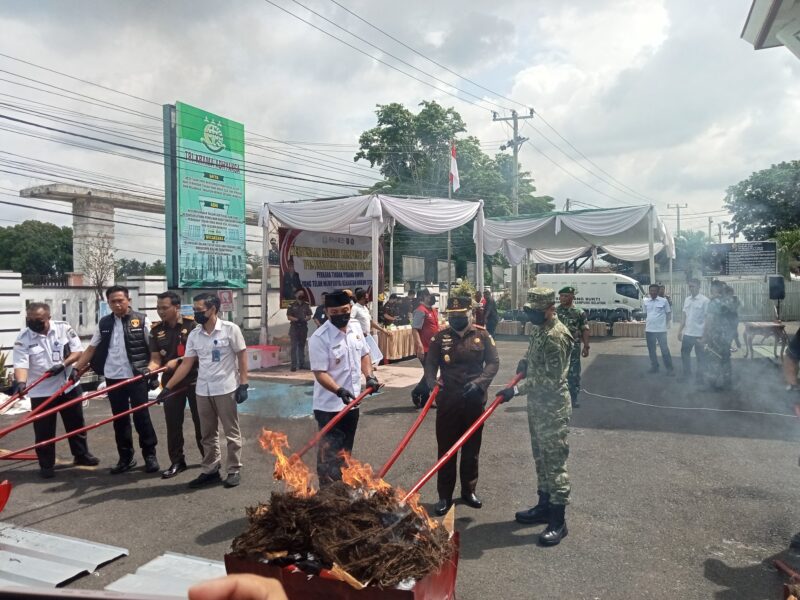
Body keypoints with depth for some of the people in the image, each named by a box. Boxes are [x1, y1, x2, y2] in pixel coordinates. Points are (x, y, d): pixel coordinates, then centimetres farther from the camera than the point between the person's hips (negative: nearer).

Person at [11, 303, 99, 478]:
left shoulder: (64, 328, -6)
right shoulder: (23, 338, -10)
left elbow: (78, 351, -5)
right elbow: (21, 364, -19)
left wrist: (63, 364, -20)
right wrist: (21, 382, -37)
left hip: (68, 386, 2)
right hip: (41, 392, -2)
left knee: (76, 424, 14)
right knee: (44, 431, 5)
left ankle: (81, 454, 31)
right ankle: (46, 465, 18)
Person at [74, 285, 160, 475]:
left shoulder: (142, 320, -4)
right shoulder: (104, 323, 8)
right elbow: (91, 349, 11)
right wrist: (75, 369, 4)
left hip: (137, 377, -4)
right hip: (113, 378, 4)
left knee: (141, 417, 1)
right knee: (119, 419, 10)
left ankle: (150, 455, 13)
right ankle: (126, 458, 20)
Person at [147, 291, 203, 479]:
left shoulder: (192, 325, -10)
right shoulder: (156, 330, 3)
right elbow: (156, 359, -1)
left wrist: (178, 361, -22)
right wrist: (148, 370, -21)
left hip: (194, 380, -3)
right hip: (171, 382, 4)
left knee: (201, 421, 6)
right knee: (173, 423, 7)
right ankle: (177, 462, 20)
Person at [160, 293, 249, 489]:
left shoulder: (230, 329, -10)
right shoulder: (194, 335, 4)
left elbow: (242, 356, -7)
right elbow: (186, 364, 6)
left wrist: (243, 384, -11)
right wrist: (168, 387, 2)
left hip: (226, 389, -5)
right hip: (203, 391, 5)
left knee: (231, 432, 6)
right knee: (208, 434, 14)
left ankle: (234, 470, 17)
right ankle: (210, 471, 25)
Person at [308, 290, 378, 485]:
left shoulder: (355, 326, 2)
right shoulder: (319, 338, -19)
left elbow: (364, 354, 15)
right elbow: (320, 373, -21)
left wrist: (369, 376, 0)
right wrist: (339, 391, -34)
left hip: (352, 402, 7)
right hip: (330, 406, -7)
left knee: (345, 452, 20)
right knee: (329, 457, -3)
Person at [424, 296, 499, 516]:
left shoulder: (482, 335, 0)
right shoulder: (440, 337, 0)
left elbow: (493, 362, -2)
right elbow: (430, 362, -4)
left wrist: (479, 382, -16)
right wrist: (431, 380, -24)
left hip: (475, 400, 1)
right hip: (448, 399, -1)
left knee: (472, 448, 13)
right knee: (446, 448, 4)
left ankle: (469, 490, 29)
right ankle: (445, 496, 15)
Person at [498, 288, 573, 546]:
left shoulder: (557, 335, -21)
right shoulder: (539, 329, 9)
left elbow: (550, 378, -24)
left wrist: (516, 390, -25)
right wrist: (525, 362, 7)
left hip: (553, 407, -10)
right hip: (537, 404, 10)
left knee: (555, 461, -2)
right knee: (541, 458, 18)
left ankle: (558, 520, 7)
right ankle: (544, 506, 32)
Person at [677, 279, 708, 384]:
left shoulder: (704, 300, -11)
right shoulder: (687, 299, 7)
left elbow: (707, 318, -12)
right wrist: (680, 330, 10)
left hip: (699, 334, -6)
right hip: (687, 333, 6)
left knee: (700, 357, 7)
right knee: (684, 354, 13)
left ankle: (699, 376, 20)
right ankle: (686, 373, 28)